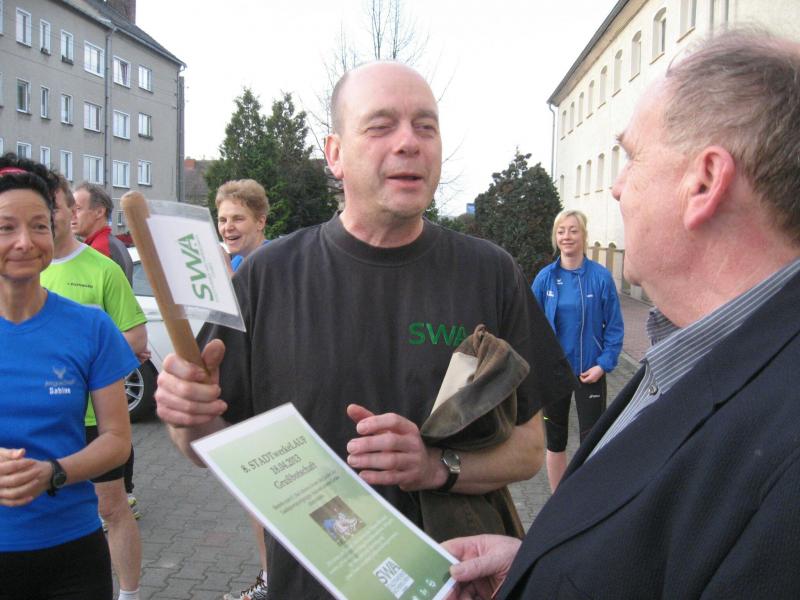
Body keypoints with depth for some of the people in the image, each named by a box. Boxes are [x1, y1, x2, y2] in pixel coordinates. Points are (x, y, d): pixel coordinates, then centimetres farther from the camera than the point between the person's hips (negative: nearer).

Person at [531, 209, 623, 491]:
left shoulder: (601, 276, -10)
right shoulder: (546, 277, -4)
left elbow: (614, 327, -5)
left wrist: (603, 364, -13)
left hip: (590, 371, -3)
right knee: (555, 440, 15)